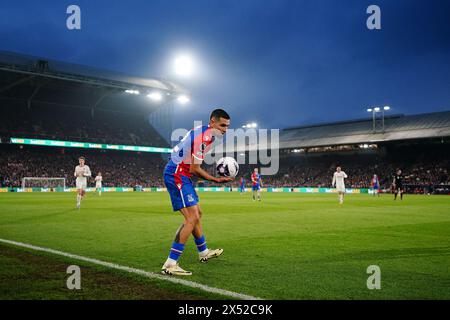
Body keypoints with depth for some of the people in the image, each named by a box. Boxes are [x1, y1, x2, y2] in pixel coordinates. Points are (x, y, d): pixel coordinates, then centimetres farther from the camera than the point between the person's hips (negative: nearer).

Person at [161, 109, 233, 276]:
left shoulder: (206, 134, 11)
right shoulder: (202, 137, -21)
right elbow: (195, 169, -22)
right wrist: (216, 180, -13)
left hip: (181, 174, 11)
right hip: (177, 175, -11)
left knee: (197, 213, 21)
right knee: (192, 218, -15)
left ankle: (203, 252, 39)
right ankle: (170, 264, -15)